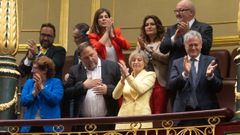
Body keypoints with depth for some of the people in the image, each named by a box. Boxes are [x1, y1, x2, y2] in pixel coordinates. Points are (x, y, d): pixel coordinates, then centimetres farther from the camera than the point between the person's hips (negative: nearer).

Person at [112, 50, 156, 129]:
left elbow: (140, 89, -14)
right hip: (124, 116, 3)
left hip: (141, 117, -3)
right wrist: (123, 79, -11)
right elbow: (115, 96, 1)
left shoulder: (150, 75, 5)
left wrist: (127, 75, -16)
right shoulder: (126, 77, 15)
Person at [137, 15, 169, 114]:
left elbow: (167, 58, -12)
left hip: (160, 82, -4)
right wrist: (141, 49, -5)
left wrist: (147, 49, -11)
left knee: (159, 113, -6)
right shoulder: (141, 43, 17)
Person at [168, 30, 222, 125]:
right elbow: (172, 86, -5)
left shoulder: (210, 61, 7)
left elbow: (218, 88, 1)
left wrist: (210, 76, -19)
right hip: (183, 110, 0)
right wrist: (185, 73, -21)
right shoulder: (177, 63, 9)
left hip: (206, 110, 0)